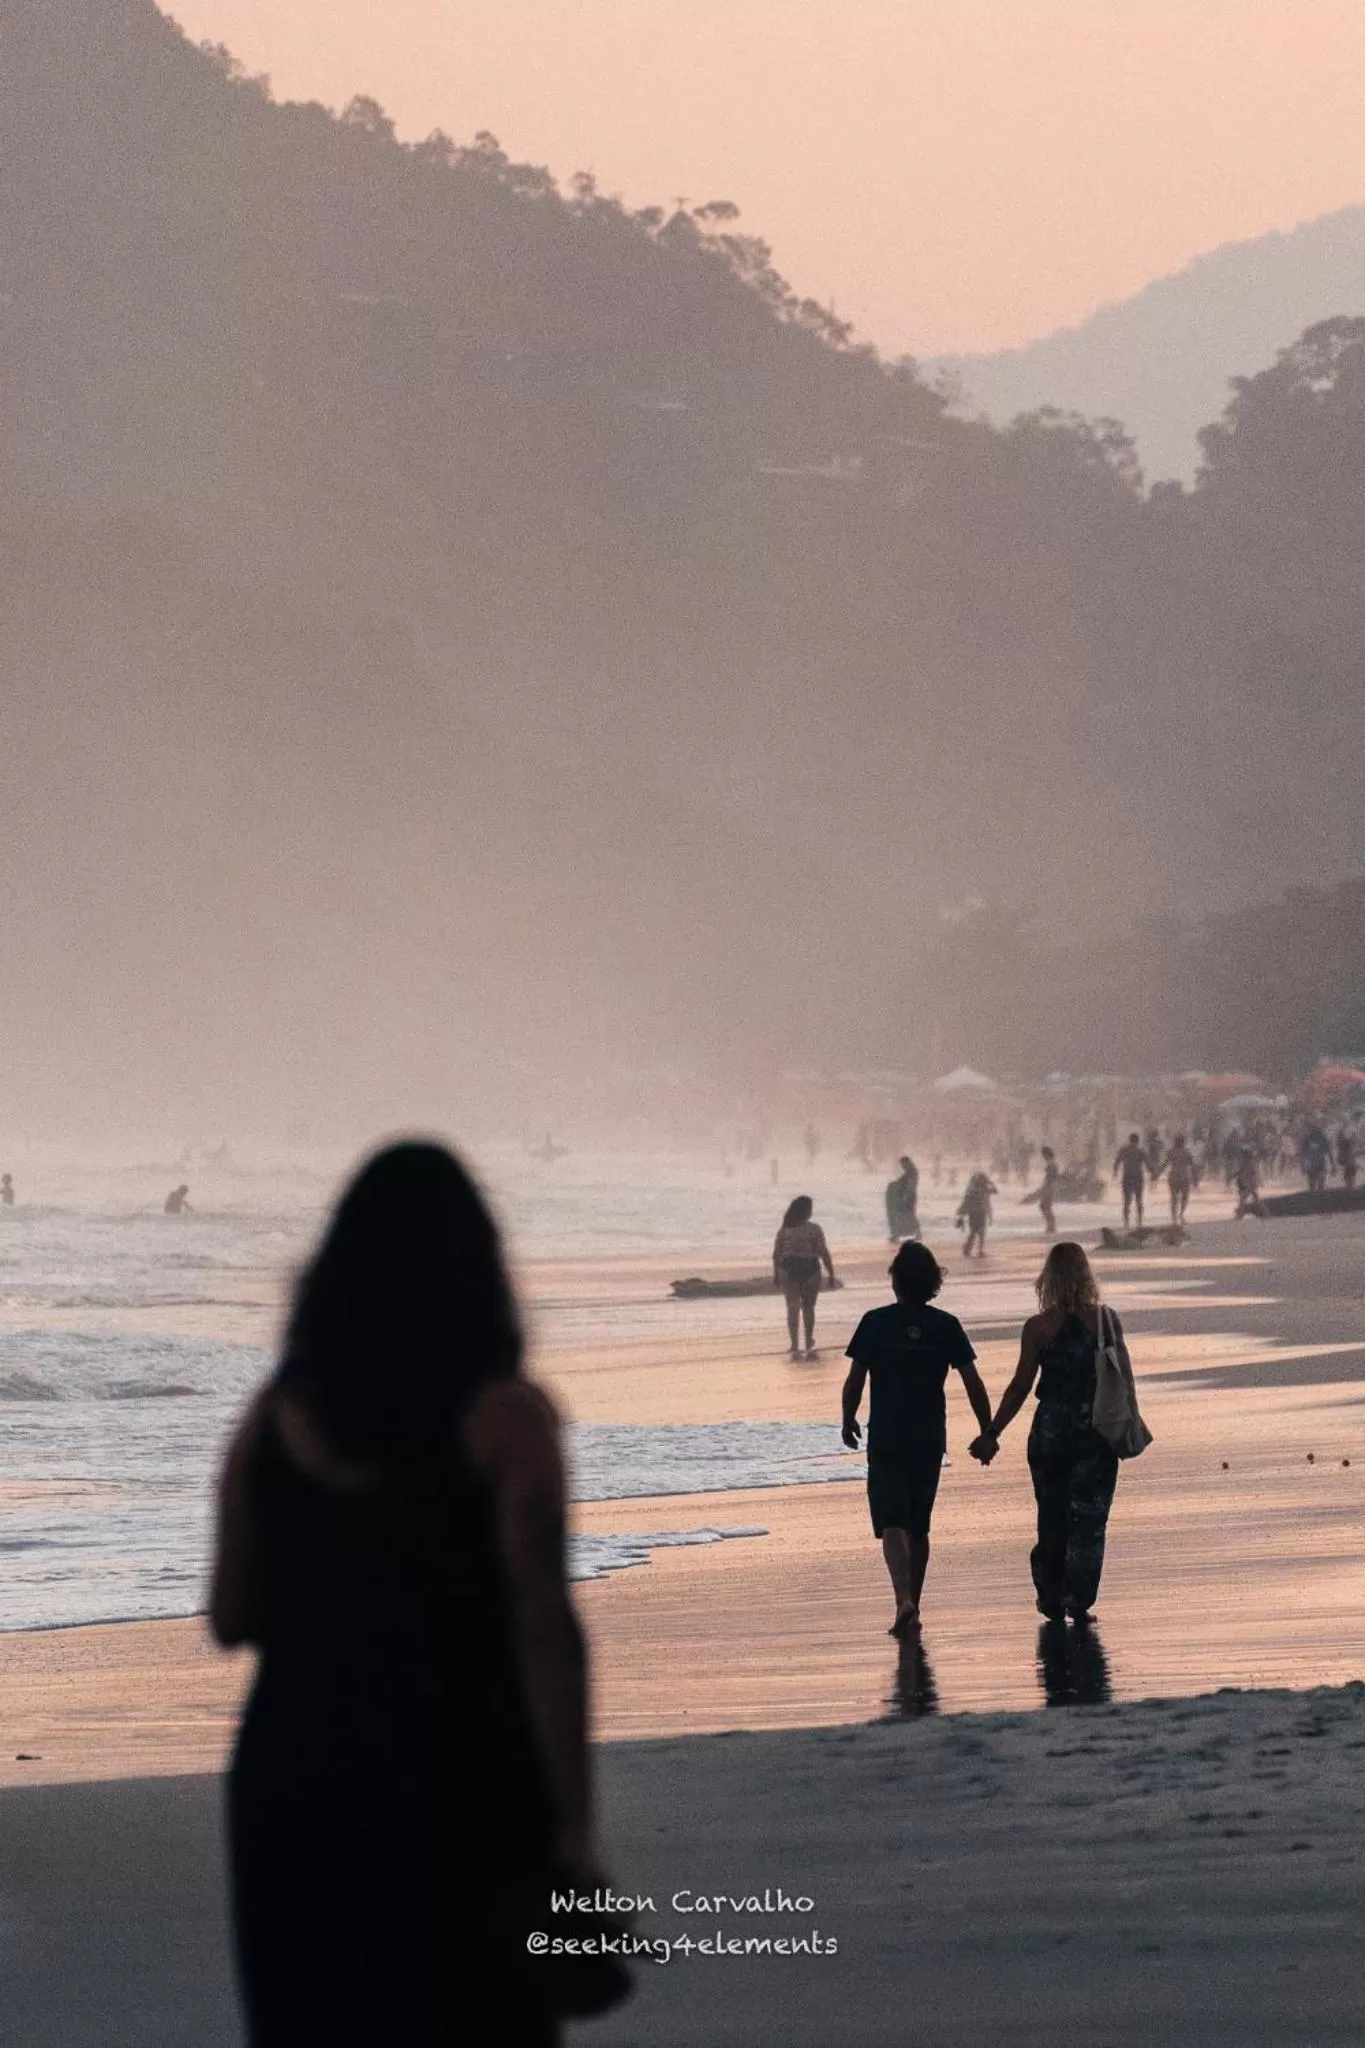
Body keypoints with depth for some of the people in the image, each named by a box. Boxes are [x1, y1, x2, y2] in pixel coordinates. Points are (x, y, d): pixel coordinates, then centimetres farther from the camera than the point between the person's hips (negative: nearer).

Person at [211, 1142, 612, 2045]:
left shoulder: (276, 1417, 3)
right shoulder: (501, 1419, -9)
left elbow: (233, 1617, 8)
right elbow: (542, 1630, -15)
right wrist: (575, 1834, -14)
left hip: (295, 1776, 4)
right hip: (459, 1788, -4)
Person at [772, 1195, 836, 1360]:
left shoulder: (784, 1230, 1)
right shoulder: (814, 1230, -8)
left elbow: (776, 1254, 4)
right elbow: (824, 1253, -9)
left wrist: (776, 1275, 15)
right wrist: (831, 1274, -1)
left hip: (788, 1270, 1)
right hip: (809, 1270, -1)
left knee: (793, 1307, 0)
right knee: (808, 1308, 16)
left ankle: (795, 1347, -11)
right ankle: (809, 1346, 30)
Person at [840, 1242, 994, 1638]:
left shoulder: (875, 1323, -6)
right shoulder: (946, 1326, -1)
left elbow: (854, 1381, -4)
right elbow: (973, 1384, -3)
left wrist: (848, 1421, 13)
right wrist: (987, 1432, 6)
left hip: (886, 1439, -3)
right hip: (929, 1441, 3)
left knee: (892, 1525, -5)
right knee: (919, 1527, 15)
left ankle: (904, 1601, -25)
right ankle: (912, 1607, 20)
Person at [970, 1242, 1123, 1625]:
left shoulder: (1038, 1328, -8)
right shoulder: (1106, 1321, -5)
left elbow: (1020, 1387, -7)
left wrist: (992, 1433, -1)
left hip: (1050, 1431, 0)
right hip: (1096, 1431, 0)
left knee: (1052, 1519, 15)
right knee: (1088, 1520, 5)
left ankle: (1052, 1599, 21)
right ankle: (1078, 1600, -4)